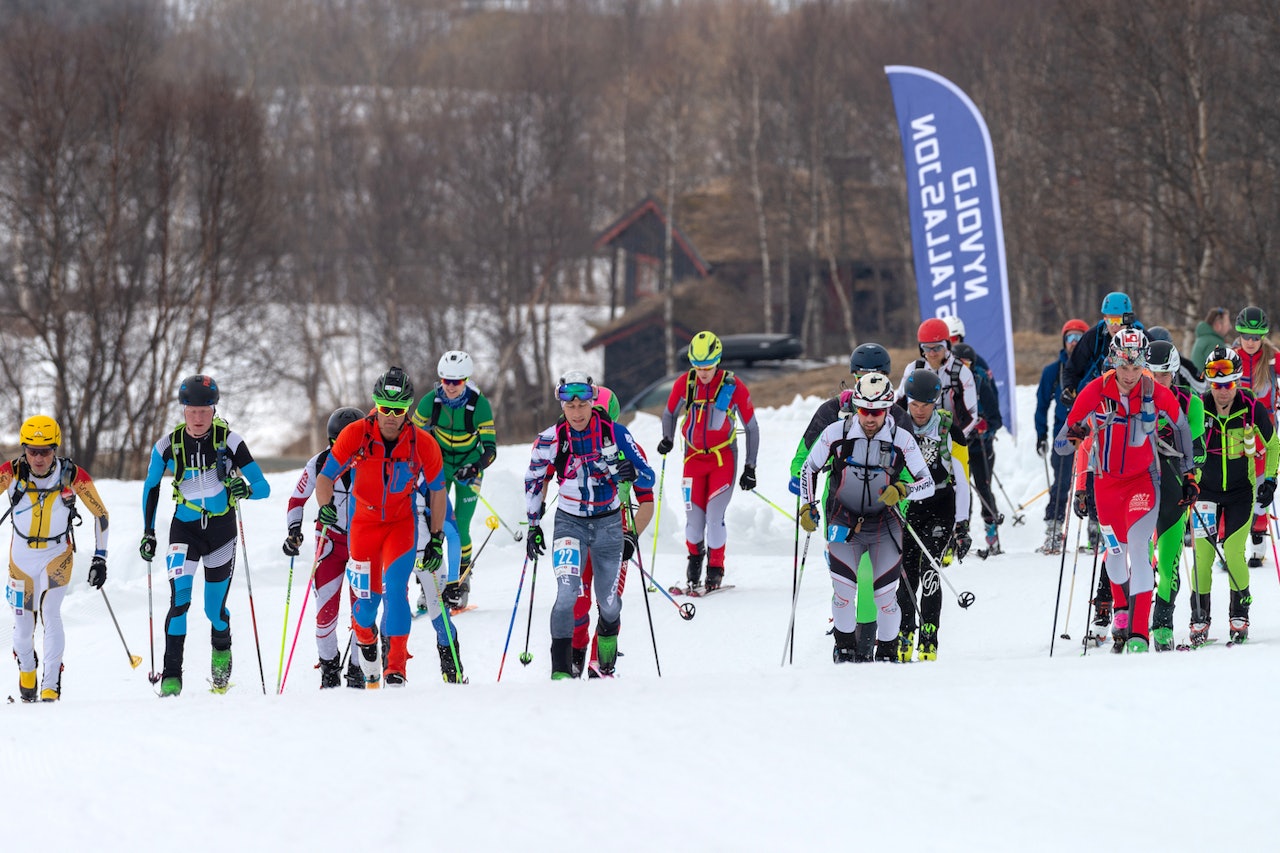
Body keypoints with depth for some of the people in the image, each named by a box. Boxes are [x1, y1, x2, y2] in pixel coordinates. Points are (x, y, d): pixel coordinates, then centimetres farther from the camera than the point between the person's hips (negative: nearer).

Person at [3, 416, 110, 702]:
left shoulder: (73, 476, -18)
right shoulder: (11, 473, -18)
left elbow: (100, 514, -5)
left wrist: (100, 558, -7)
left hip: (57, 555, -2)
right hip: (21, 556, 2)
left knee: (50, 613, -21)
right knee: (22, 626, 4)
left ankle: (51, 687, -17)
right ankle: (27, 674, 34)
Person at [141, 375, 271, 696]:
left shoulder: (229, 440, -12)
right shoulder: (168, 445, -8)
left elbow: (263, 486, -11)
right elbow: (151, 487, 9)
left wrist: (246, 490, -34)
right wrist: (148, 533, 8)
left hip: (222, 529, 0)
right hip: (185, 529, 0)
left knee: (215, 609, 7)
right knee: (180, 598, -20)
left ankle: (221, 650, 42)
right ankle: (171, 676, -16)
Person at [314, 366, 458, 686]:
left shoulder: (423, 444, -14)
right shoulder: (355, 435, -16)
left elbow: (437, 490, -1)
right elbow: (325, 476, -9)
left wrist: (436, 538, -1)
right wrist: (325, 507, -29)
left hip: (403, 522, -1)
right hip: (363, 523, 1)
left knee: (394, 588, -20)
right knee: (368, 598, 2)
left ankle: (396, 671, -18)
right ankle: (365, 641, 37)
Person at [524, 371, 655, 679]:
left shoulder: (614, 433, -12)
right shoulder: (551, 440, -11)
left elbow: (648, 478, -8)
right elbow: (534, 480, 5)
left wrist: (632, 474, -31)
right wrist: (533, 525, 5)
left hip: (608, 523, 1)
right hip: (570, 523, -1)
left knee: (609, 603, 8)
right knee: (567, 592, -21)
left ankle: (607, 665, 35)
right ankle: (561, 670, -19)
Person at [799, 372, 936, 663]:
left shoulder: (901, 440, -12)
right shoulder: (836, 433, -10)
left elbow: (928, 483, -8)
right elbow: (809, 468, 5)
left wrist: (902, 491, -27)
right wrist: (808, 507, -4)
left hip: (884, 524, 0)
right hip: (844, 521, 0)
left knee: (885, 596, -5)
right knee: (844, 590, -12)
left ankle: (887, 651, 16)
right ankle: (845, 645, 11)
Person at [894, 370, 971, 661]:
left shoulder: (948, 429, -9)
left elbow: (962, 480, -6)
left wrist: (962, 525, -9)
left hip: (941, 505, -2)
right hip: (907, 503, 2)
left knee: (929, 568, -14)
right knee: (906, 572, -5)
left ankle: (929, 638, -12)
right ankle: (904, 634, 12)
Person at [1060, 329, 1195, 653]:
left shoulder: (1156, 393, -15)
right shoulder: (1095, 392, -14)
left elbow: (1181, 426, 4)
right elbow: (1065, 439, -4)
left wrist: (1188, 475, 8)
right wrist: (1073, 436, -29)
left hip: (1142, 478, -2)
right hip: (1106, 479, 2)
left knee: (1138, 547, -17)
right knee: (1115, 550, 11)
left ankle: (1139, 632, -21)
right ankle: (1122, 611, 40)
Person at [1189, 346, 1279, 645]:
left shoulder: (1252, 409, -12)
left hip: (1241, 491, -1)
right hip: (1206, 491, 1)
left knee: (1233, 552, -10)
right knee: (1203, 554, -5)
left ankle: (1239, 617, 4)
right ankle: (1199, 620, 5)